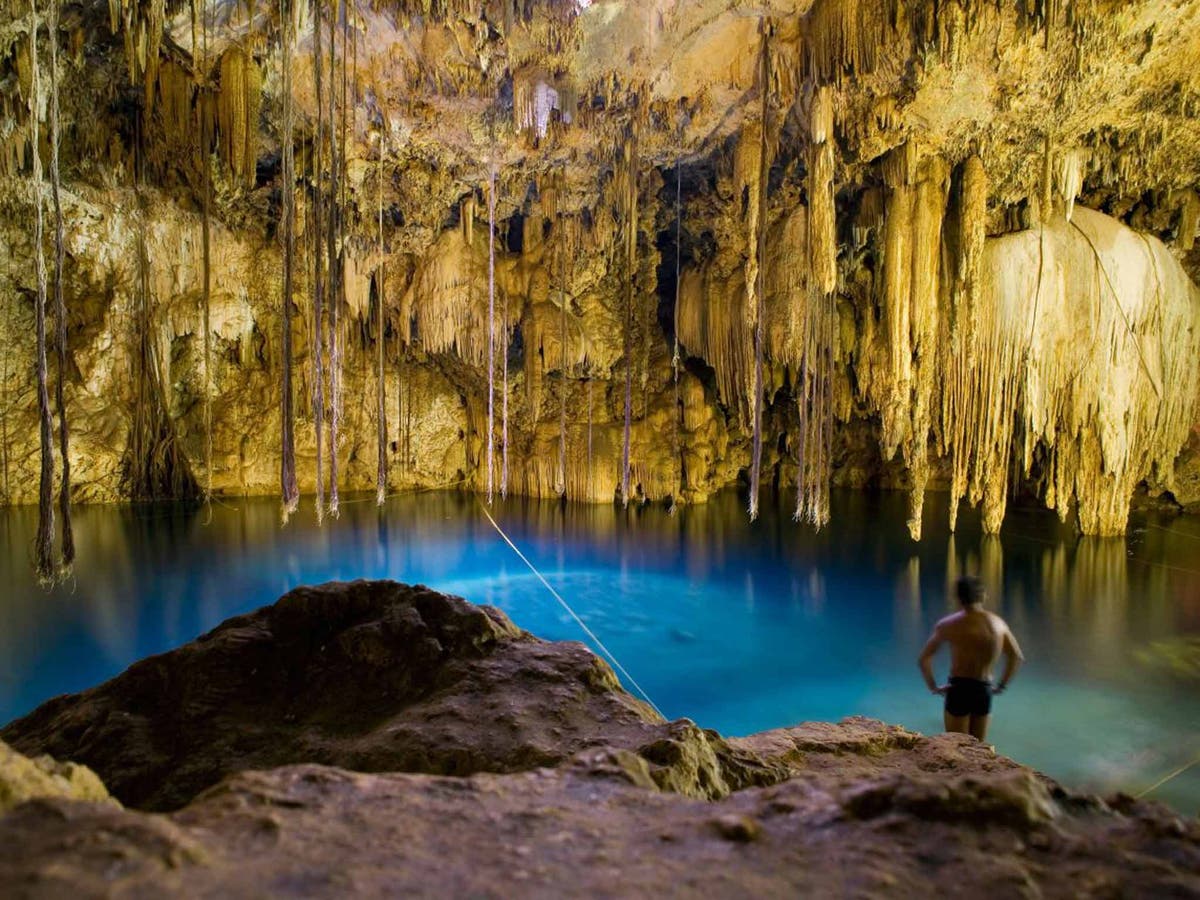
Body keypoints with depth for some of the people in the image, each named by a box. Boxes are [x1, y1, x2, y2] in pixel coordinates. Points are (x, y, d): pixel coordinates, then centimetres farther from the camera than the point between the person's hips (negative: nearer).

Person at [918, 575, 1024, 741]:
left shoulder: (948, 625, -10)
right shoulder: (998, 623, 1)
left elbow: (924, 660, -13)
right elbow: (1017, 657, 11)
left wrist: (933, 687, -2)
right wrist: (1002, 685, 15)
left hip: (959, 689, -4)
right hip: (984, 691, 4)